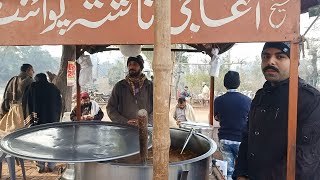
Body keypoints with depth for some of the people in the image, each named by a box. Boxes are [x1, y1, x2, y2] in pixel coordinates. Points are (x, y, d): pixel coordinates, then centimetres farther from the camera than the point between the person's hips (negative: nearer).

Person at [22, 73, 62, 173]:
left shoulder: (31, 87, 3)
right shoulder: (54, 88, 8)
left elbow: (25, 103, 1)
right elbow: (59, 104, 8)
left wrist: (28, 116, 6)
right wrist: (57, 118, 13)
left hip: (38, 119, -1)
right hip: (52, 120, 1)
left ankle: (40, 166, 7)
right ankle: (51, 166, 8)